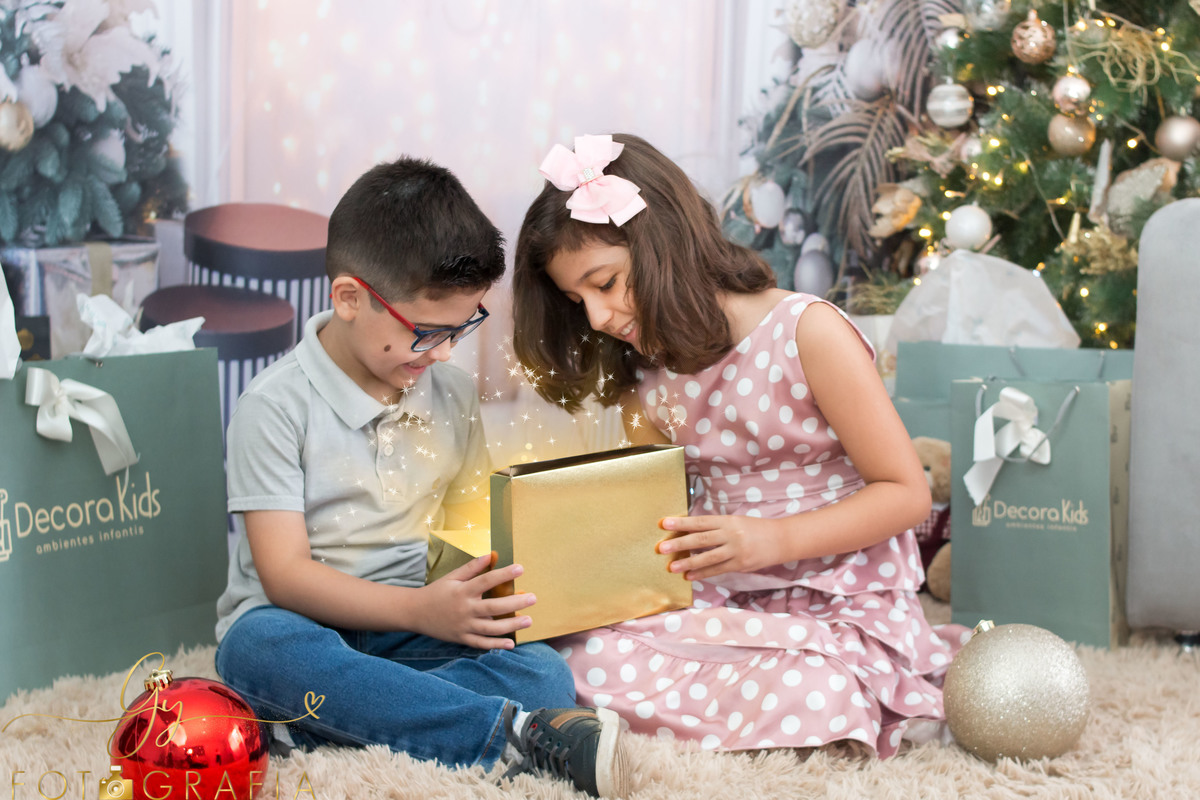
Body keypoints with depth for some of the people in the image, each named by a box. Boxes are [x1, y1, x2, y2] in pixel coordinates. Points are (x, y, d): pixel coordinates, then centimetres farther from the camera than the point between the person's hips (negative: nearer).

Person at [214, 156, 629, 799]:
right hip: (308, 623, -4)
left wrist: (492, 586, -7)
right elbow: (284, 573, -14)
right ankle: (515, 736, -43)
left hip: (412, 627, 4)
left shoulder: (452, 396, 9)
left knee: (541, 673, -25)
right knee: (260, 647, -40)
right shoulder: (277, 405, -8)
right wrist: (420, 609, -28)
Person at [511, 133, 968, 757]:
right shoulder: (651, 373, 8)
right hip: (719, 605, 6)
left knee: (798, 703, -37)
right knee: (583, 654, -23)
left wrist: (773, 539, -23)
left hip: (842, 611, -6)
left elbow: (906, 493, -11)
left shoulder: (808, 332, -12)